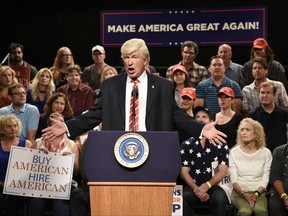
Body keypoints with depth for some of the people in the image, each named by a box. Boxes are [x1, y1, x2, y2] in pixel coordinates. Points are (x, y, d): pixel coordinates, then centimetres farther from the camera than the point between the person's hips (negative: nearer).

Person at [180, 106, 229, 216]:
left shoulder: (220, 144, 7)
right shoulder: (186, 145, 8)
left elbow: (223, 171, 0)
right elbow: (184, 172, 2)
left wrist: (207, 186, -16)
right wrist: (197, 189, -14)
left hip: (213, 186, 0)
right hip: (192, 187, 0)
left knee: (220, 198, -34)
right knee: (184, 198, -33)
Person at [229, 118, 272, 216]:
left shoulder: (266, 153, 7)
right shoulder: (234, 152, 6)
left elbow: (265, 179, 3)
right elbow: (233, 179, 1)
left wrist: (256, 194, -14)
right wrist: (244, 194, -15)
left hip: (259, 192, 0)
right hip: (239, 192, 0)